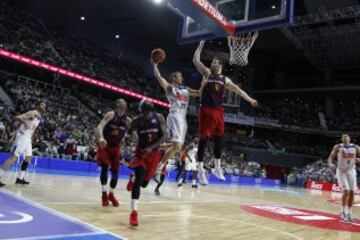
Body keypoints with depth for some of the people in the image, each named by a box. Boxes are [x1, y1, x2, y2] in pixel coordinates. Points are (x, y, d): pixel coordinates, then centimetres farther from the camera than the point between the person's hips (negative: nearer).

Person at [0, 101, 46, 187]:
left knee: (29, 157, 10)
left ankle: (20, 178, 16)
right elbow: (17, 117, -20)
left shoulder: (39, 117, 18)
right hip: (22, 136, -10)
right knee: (14, 157, -14)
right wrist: (25, 122, -35)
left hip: (28, 138, 10)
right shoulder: (33, 113, -10)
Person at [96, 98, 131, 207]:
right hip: (105, 145, -4)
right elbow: (99, 127, -25)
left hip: (116, 147, 4)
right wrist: (101, 138, -43)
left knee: (115, 171, 3)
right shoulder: (111, 114, -14)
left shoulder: (128, 120, -2)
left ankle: (111, 195, 20)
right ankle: (104, 194, 3)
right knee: (105, 168, -10)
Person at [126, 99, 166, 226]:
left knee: (144, 183, 10)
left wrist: (150, 148, -22)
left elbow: (164, 137, -12)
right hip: (141, 152, -2)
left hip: (154, 153, 2)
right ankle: (134, 212, -11)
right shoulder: (137, 120, -6)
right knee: (138, 181, -17)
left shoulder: (159, 118, -7)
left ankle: (133, 178, 45)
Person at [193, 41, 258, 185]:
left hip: (218, 110, 4)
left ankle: (217, 167, 17)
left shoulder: (225, 79, 18)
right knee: (204, 139, -5)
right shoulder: (206, 73, 8)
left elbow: (238, 90, 20)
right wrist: (200, 46, 2)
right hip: (206, 109, -4)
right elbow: (195, 60, -1)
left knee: (219, 138, 4)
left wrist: (250, 100, 16)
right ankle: (201, 170, 1)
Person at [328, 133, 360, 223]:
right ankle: (343, 211, 3)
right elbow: (331, 157, -4)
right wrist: (331, 164, -25)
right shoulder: (338, 147, -6)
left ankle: (349, 213, 20)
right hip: (341, 171, -3)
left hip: (351, 171, 3)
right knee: (346, 191, -15)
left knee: (352, 193, 3)